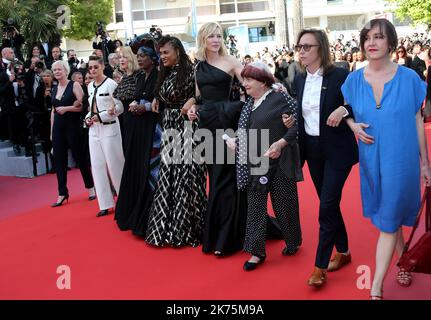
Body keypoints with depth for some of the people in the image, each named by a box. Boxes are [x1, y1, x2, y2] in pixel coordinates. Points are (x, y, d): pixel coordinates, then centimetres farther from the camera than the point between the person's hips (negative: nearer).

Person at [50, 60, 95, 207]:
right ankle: (62, 193, 13)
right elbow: (53, 111, 17)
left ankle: (91, 188, 20)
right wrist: (52, 132, 15)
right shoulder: (54, 90, 12)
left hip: (73, 127, -5)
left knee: (80, 158, 4)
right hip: (58, 128, 5)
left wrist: (66, 108, -17)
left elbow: (83, 106, -11)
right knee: (59, 161, 5)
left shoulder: (74, 85, -4)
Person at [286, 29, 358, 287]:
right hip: (312, 149, 6)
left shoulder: (340, 75, -11)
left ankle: (320, 266, 4)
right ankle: (343, 251, 33)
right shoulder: (299, 80, 6)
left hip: (337, 149, -6)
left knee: (327, 206, -6)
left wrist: (344, 110, -25)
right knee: (329, 204, 15)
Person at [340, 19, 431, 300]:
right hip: (371, 159, 3)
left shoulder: (408, 78, -8)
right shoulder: (354, 80, -1)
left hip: (400, 160, -3)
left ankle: (376, 287, 5)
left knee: (388, 220, -1)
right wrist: (353, 126, -11)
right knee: (388, 217, 18)